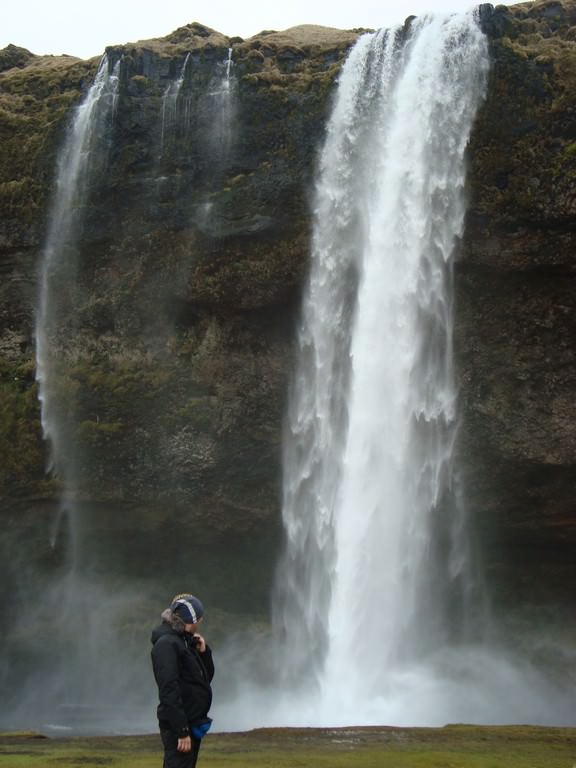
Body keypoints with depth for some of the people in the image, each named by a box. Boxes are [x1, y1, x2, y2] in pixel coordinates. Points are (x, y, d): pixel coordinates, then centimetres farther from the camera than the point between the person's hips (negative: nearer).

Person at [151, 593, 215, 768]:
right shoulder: (167, 644, -15)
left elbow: (206, 677, 20)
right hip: (178, 726, -10)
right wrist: (182, 731, -24)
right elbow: (169, 691, -22)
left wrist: (203, 652, 3)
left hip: (192, 723, 10)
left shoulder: (186, 641, 14)